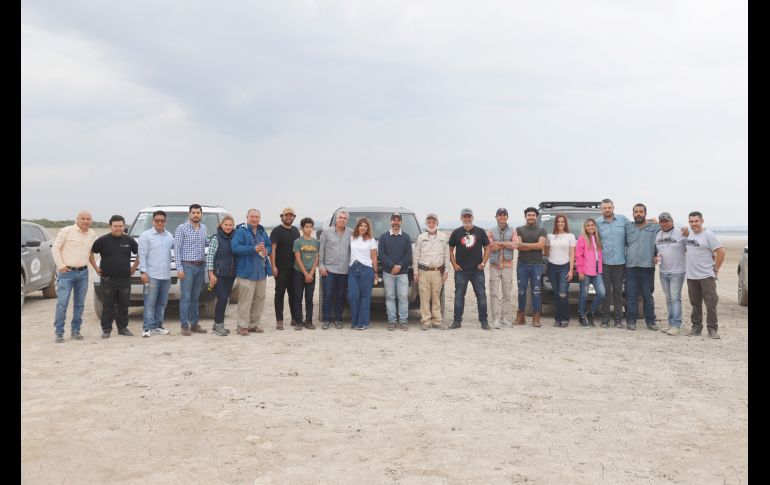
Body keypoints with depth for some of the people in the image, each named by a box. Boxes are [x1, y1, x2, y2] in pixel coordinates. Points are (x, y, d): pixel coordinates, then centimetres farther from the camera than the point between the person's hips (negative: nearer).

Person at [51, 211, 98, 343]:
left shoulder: (92, 234, 8)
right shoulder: (67, 231, -6)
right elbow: (55, 248, -3)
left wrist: (96, 267, 13)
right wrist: (60, 265, -9)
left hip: (83, 273, 5)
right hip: (66, 272, -4)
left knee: (79, 304, 8)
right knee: (62, 303, -7)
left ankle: (75, 330, 18)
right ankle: (59, 333, 1)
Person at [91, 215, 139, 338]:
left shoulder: (129, 240, 5)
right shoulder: (103, 240, -2)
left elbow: (139, 254, 16)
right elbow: (91, 252, 5)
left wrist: (134, 267, 9)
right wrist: (96, 268, 2)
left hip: (125, 279, 2)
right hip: (108, 279, -2)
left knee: (123, 305, 8)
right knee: (108, 306, 1)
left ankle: (122, 327, 18)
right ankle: (106, 329, 9)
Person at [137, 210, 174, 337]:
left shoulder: (169, 236, 13)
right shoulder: (146, 235, -1)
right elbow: (142, 255, -6)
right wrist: (143, 272, -13)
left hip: (166, 275, 5)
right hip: (152, 275, -5)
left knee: (162, 303, 10)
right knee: (150, 303, -6)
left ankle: (157, 326, 18)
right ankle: (147, 327, -2)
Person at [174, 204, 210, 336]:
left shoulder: (204, 228, 10)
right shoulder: (182, 228, -5)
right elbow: (176, 249, -8)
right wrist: (179, 268, -13)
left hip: (201, 267, 5)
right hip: (187, 266, -5)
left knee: (196, 297, 10)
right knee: (186, 297, -5)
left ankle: (194, 324, 17)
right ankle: (185, 326, -1)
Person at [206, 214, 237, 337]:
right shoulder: (216, 238, -6)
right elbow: (209, 257, -9)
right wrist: (211, 274, -14)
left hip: (230, 274, 5)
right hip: (218, 274, -5)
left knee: (224, 299, 8)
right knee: (222, 298, -12)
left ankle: (217, 324, 19)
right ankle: (219, 324, -1)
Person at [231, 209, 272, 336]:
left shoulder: (262, 231, 16)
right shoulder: (241, 231, -6)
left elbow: (270, 246, 20)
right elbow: (235, 247, -18)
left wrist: (266, 251, -4)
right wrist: (254, 249, -23)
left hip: (261, 271, 7)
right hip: (246, 271, -7)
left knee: (259, 299, 11)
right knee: (245, 300, -9)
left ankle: (253, 325, 21)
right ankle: (242, 326, -1)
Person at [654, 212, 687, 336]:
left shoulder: (680, 234, -8)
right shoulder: (657, 235, 10)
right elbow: (655, 250, 19)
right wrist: (655, 257, 2)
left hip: (677, 272, -6)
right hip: (663, 272, 6)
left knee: (675, 298, -8)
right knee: (668, 298, 12)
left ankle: (676, 325, -7)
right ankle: (671, 322, 20)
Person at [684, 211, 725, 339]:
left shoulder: (708, 235, -10)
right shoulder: (689, 235, 10)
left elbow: (721, 252, -12)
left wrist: (716, 268, -9)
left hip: (706, 276, -6)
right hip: (691, 276, 6)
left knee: (711, 304, -3)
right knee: (695, 304, 13)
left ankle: (712, 329, 5)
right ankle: (696, 328, 21)